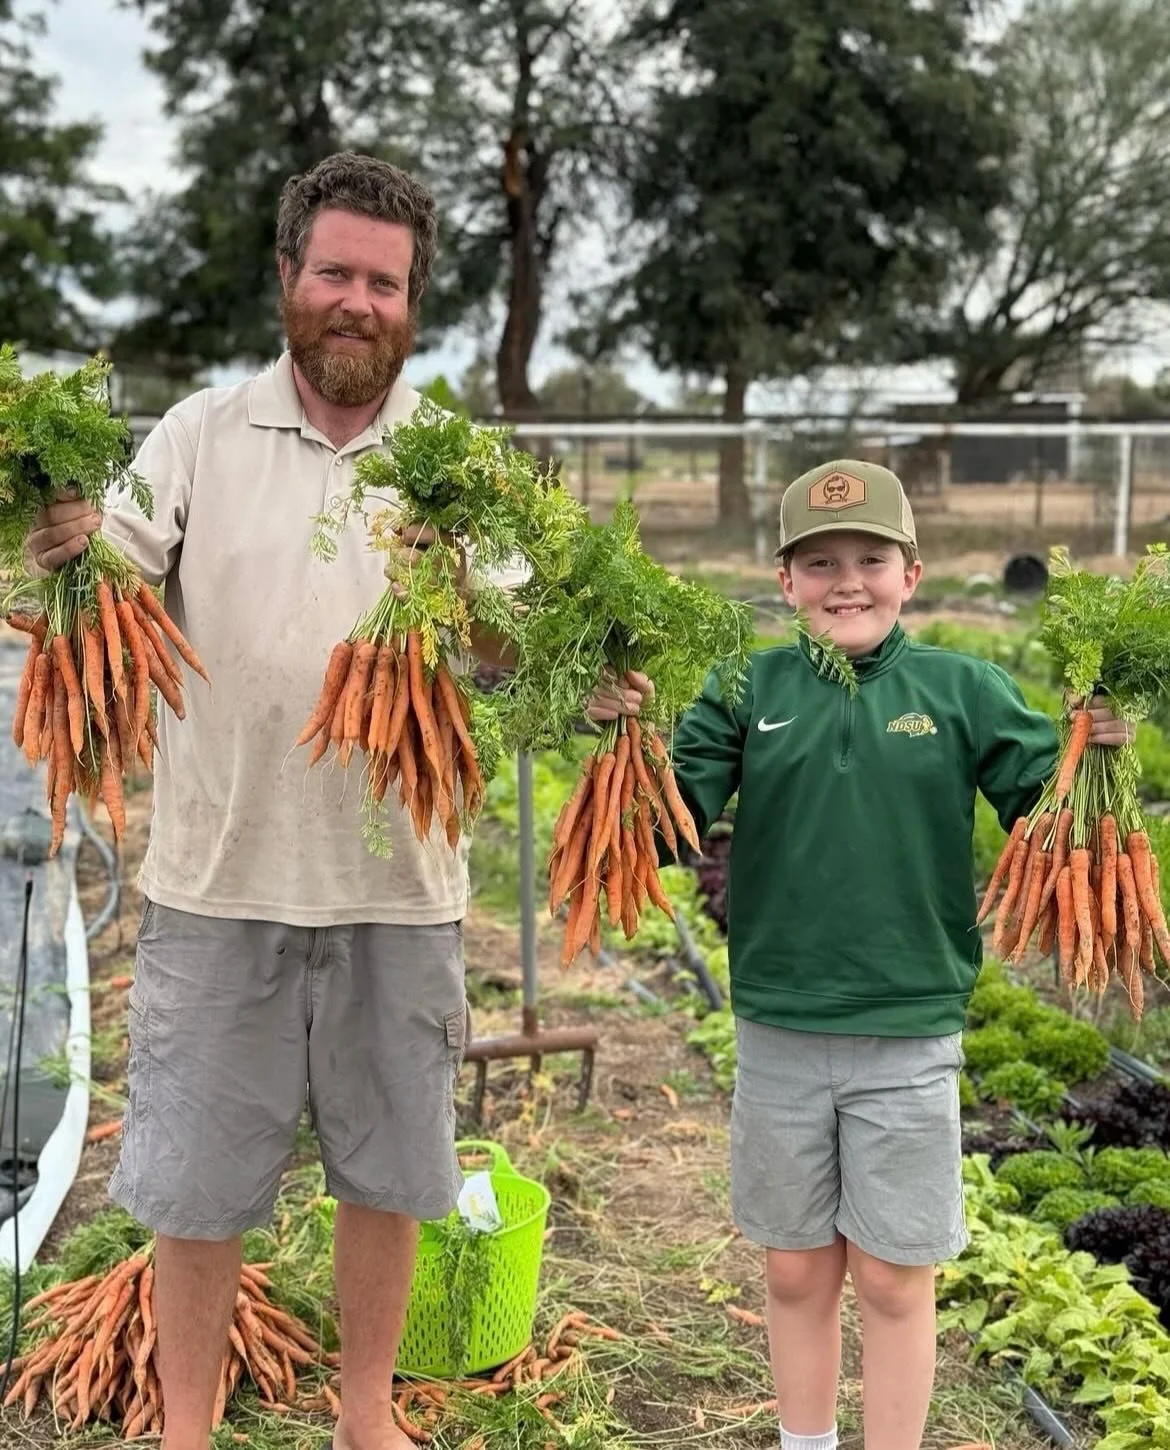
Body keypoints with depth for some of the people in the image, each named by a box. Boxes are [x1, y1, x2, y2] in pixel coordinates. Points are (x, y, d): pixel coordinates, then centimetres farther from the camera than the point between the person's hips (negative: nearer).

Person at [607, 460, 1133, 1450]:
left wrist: (1095, 757, -22)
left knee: (895, 1278, 11)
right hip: (778, 1034, 2)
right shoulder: (748, 690, -2)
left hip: (911, 1039, -1)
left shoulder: (965, 690, -5)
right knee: (796, 1270, 17)